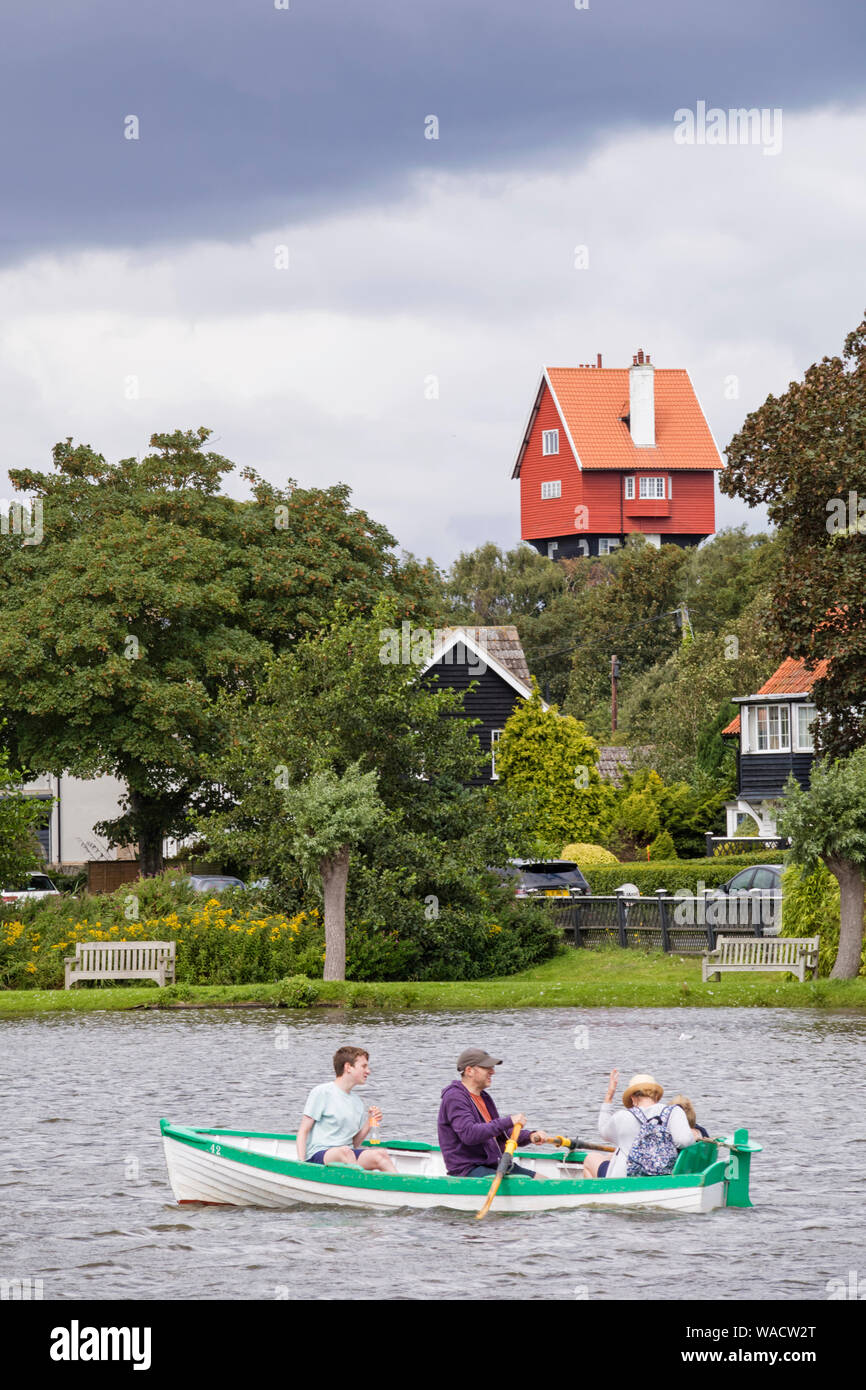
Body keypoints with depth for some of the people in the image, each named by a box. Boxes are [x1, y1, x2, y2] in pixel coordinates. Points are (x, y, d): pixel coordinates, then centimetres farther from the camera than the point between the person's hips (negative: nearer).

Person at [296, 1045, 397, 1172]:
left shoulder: (357, 1102, 21)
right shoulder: (322, 1092, 1)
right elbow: (303, 1132, -3)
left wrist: (369, 1123, 4)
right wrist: (301, 1162, -15)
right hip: (318, 1155, -6)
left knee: (380, 1154, -24)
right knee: (345, 1152, -38)